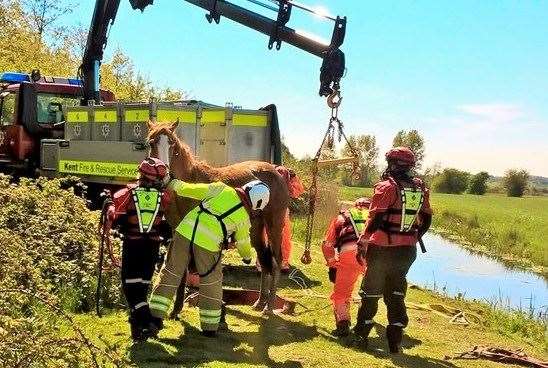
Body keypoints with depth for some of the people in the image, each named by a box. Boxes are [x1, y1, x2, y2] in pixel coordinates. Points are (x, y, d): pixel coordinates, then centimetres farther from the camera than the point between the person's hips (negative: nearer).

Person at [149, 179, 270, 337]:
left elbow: (189, 189, 11)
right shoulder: (244, 218, 10)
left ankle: (156, 315, 17)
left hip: (185, 232, 2)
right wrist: (247, 257, 47)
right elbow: (243, 243, 26)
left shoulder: (222, 189, 10)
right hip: (208, 245, -2)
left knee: (170, 274, 14)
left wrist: (174, 184, 28)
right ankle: (210, 327, 23)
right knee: (211, 284, 16)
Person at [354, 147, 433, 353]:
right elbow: (426, 220, 12)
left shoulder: (387, 187, -12)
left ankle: (362, 333, 19)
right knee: (396, 293, 16)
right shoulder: (420, 189, 6)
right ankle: (395, 339, 15)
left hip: (383, 249, -5)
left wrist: (362, 244, -10)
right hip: (408, 250, 5)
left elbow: (374, 220, -17)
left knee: (371, 291, 10)